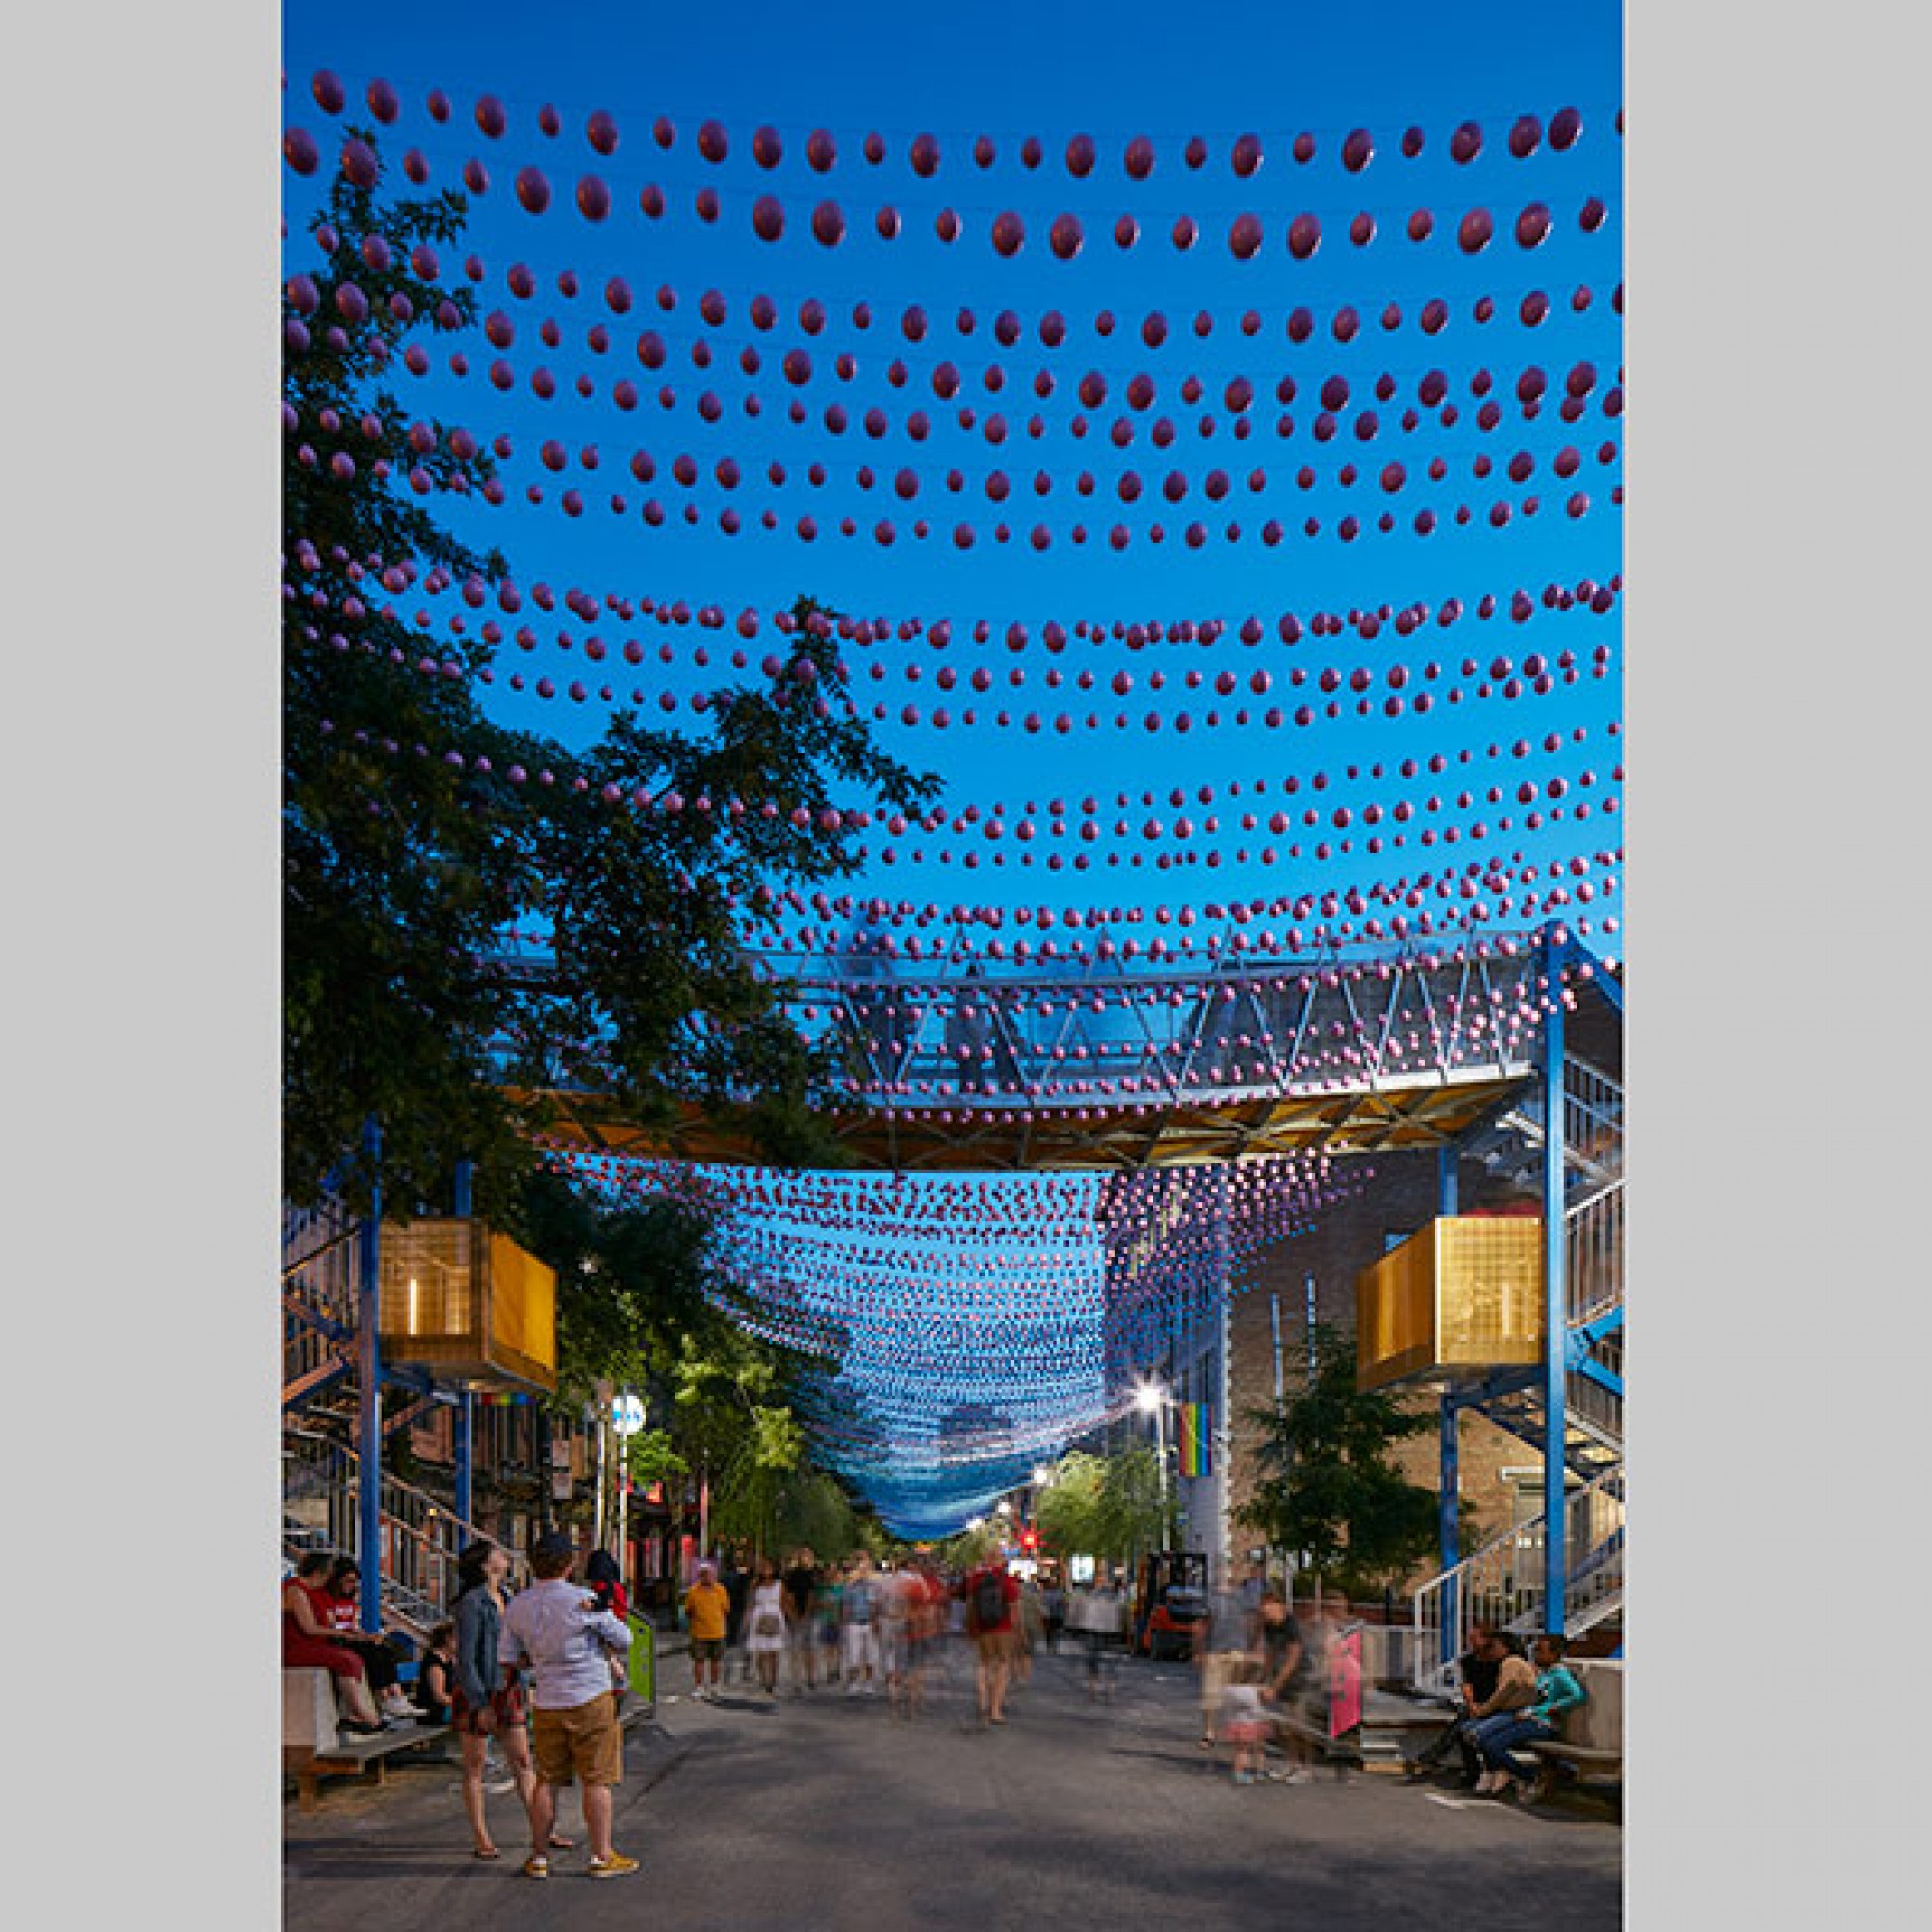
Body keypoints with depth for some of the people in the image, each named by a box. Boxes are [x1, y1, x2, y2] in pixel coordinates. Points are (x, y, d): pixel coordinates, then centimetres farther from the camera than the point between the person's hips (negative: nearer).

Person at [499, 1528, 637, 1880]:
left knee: (547, 1781, 13)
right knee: (596, 1781, 3)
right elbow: (624, 1641, -5)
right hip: (590, 1699, -4)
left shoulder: (517, 1606, -1)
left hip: (546, 1703, 4)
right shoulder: (583, 1601, -14)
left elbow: (510, 1659, 6)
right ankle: (601, 1856, 7)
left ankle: (539, 1857, 16)